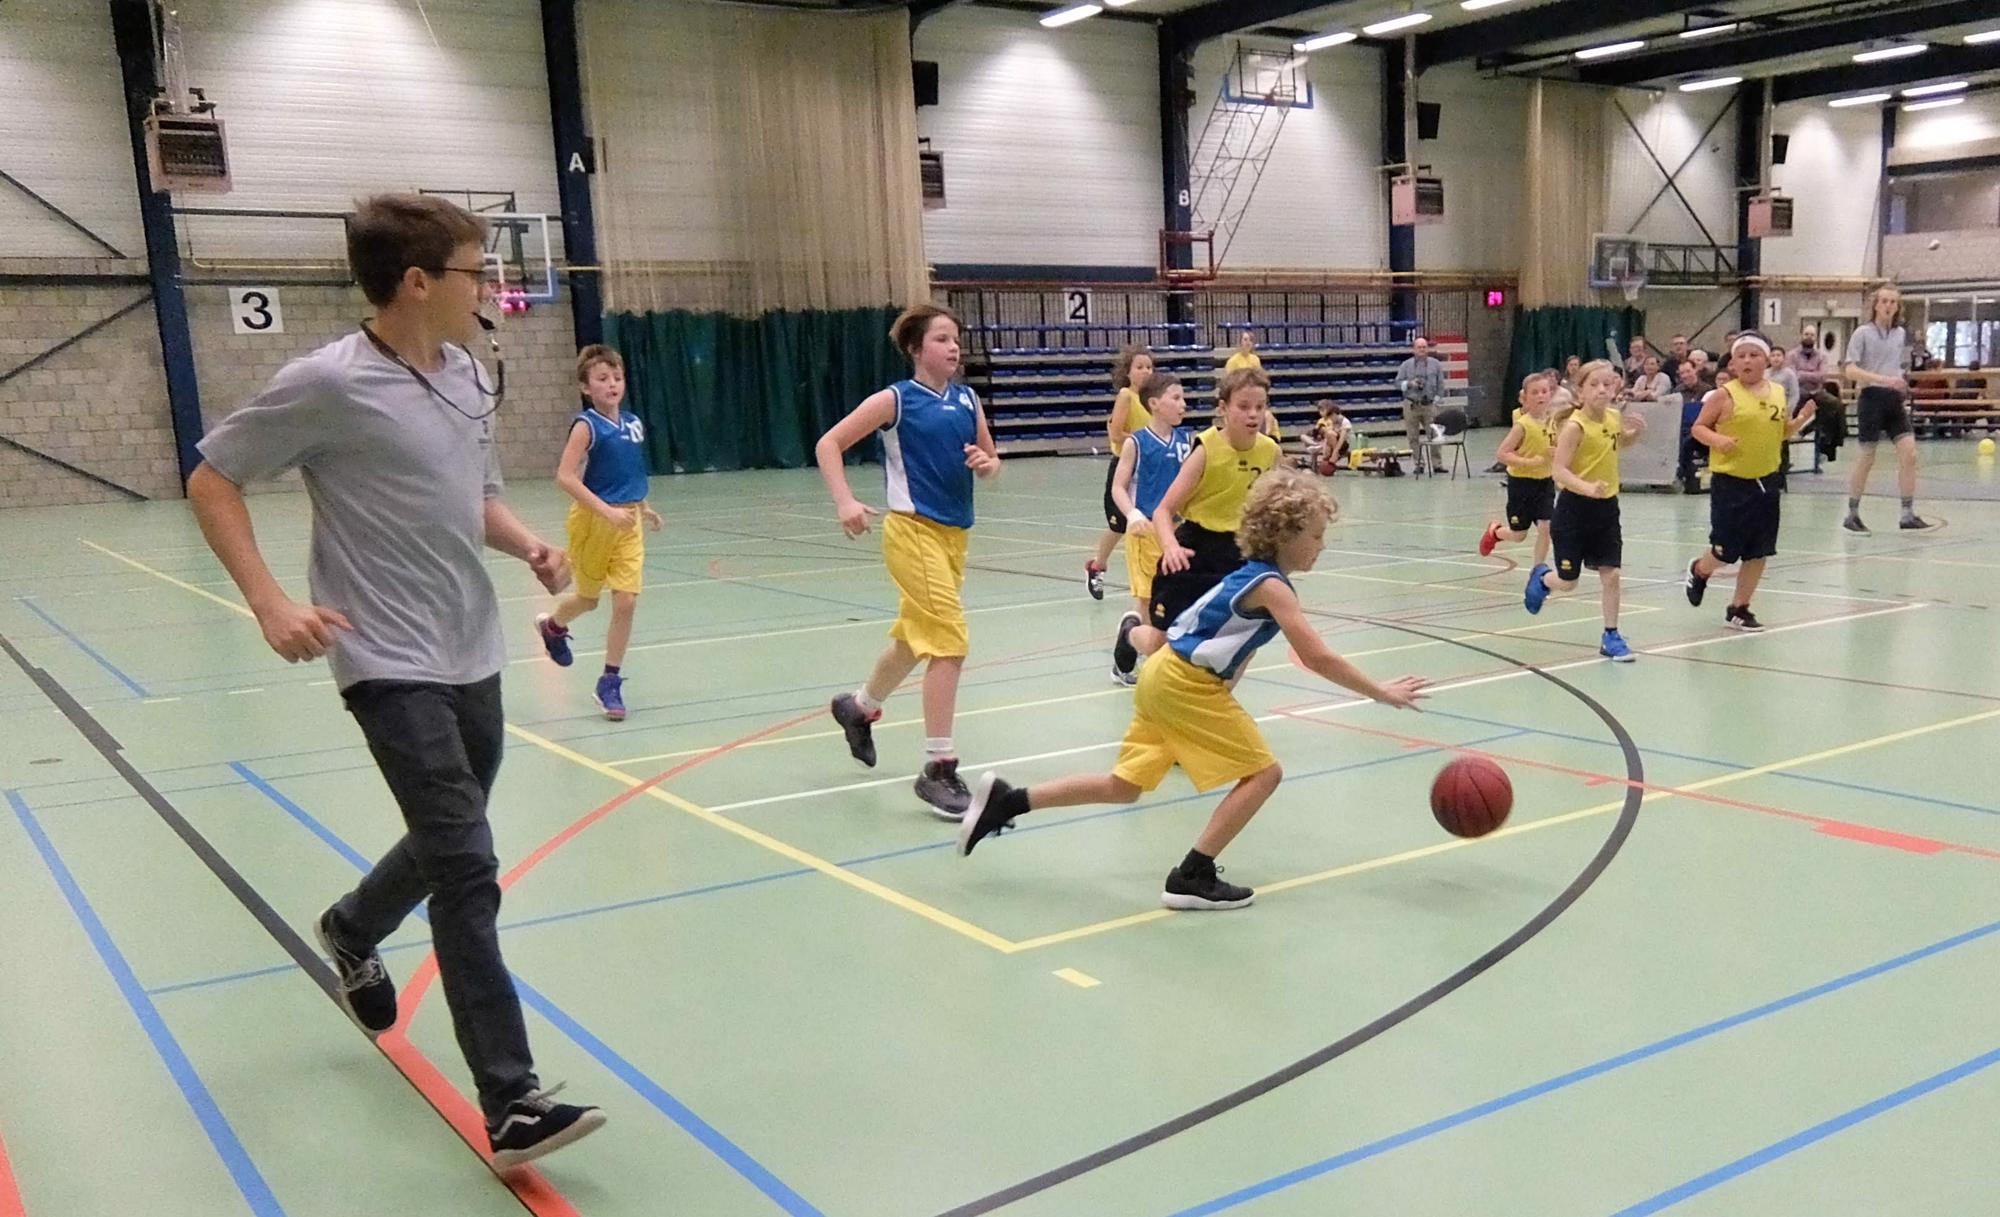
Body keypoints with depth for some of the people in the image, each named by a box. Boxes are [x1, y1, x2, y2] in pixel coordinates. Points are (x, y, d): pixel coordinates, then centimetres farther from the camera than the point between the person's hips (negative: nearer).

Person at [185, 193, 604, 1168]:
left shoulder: (469, 378, 6)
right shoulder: (327, 383, -14)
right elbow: (210, 482, -6)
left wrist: (532, 547, 0)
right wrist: (269, 602, -18)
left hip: (472, 656, 8)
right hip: (390, 665, -8)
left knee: (451, 842, 22)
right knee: (468, 869, -13)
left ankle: (351, 931, 54)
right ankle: (511, 1105, -7)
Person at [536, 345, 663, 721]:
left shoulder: (634, 424, 4)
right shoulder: (587, 425, -14)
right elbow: (565, 477, -22)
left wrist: (644, 508, 16)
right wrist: (607, 510, -27)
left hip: (628, 524, 4)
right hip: (592, 522, -4)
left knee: (626, 602, -5)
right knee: (589, 598, 14)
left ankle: (610, 682, 8)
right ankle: (553, 625, 50)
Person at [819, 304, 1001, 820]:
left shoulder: (968, 399, 8)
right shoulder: (897, 399, -8)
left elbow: (991, 459, 18)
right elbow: (829, 444, -7)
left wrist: (986, 463, -6)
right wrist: (844, 503, -20)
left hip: (955, 532, 7)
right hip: (913, 530, -7)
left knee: (915, 638, 21)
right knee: (949, 641, -16)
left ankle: (859, 707, 48)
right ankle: (938, 768, -8)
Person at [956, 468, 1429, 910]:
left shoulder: (1254, 574, 13)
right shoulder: (1271, 586, -15)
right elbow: (1318, 659, -19)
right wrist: (1383, 692, -13)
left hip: (1164, 676, 9)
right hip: (1187, 685, -9)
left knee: (1124, 786, 15)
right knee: (1263, 773, -2)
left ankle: (1006, 800, 13)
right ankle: (1192, 878, -2)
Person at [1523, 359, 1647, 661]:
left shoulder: (1614, 418, 2)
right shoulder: (1575, 426, -19)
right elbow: (1560, 471, -23)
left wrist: (1637, 432, 4)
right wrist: (1587, 488, -39)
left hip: (1606, 506, 5)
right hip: (1575, 507, -5)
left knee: (1610, 574, 1)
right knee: (1568, 581, 5)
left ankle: (1611, 637, 11)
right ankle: (1541, 578, 40)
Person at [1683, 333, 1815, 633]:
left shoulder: (1778, 392, 7)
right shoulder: (1725, 395, -9)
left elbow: (1782, 432, 19)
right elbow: (1698, 427, -4)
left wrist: (1801, 420, 0)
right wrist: (1716, 439, -23)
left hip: (1767, 481, 5)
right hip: (1730, 483, -5)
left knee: (1758, 552, 7)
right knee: (1726, 552, 0)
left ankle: (1739, 609, 21)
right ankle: (1699, 571, 34)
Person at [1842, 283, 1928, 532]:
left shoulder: (1901, 334, 10)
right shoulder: (1863, 334, -6)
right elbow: (1851, 371, -15)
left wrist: (1901, 386, 15)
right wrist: (1884, 379, -23)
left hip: (1894, 400, 5)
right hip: (1872, 398, -5)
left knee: (1909, 453, -5)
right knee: (1866, 458, 0)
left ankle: (1908, 514, 1)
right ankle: (1852, 515, 13)